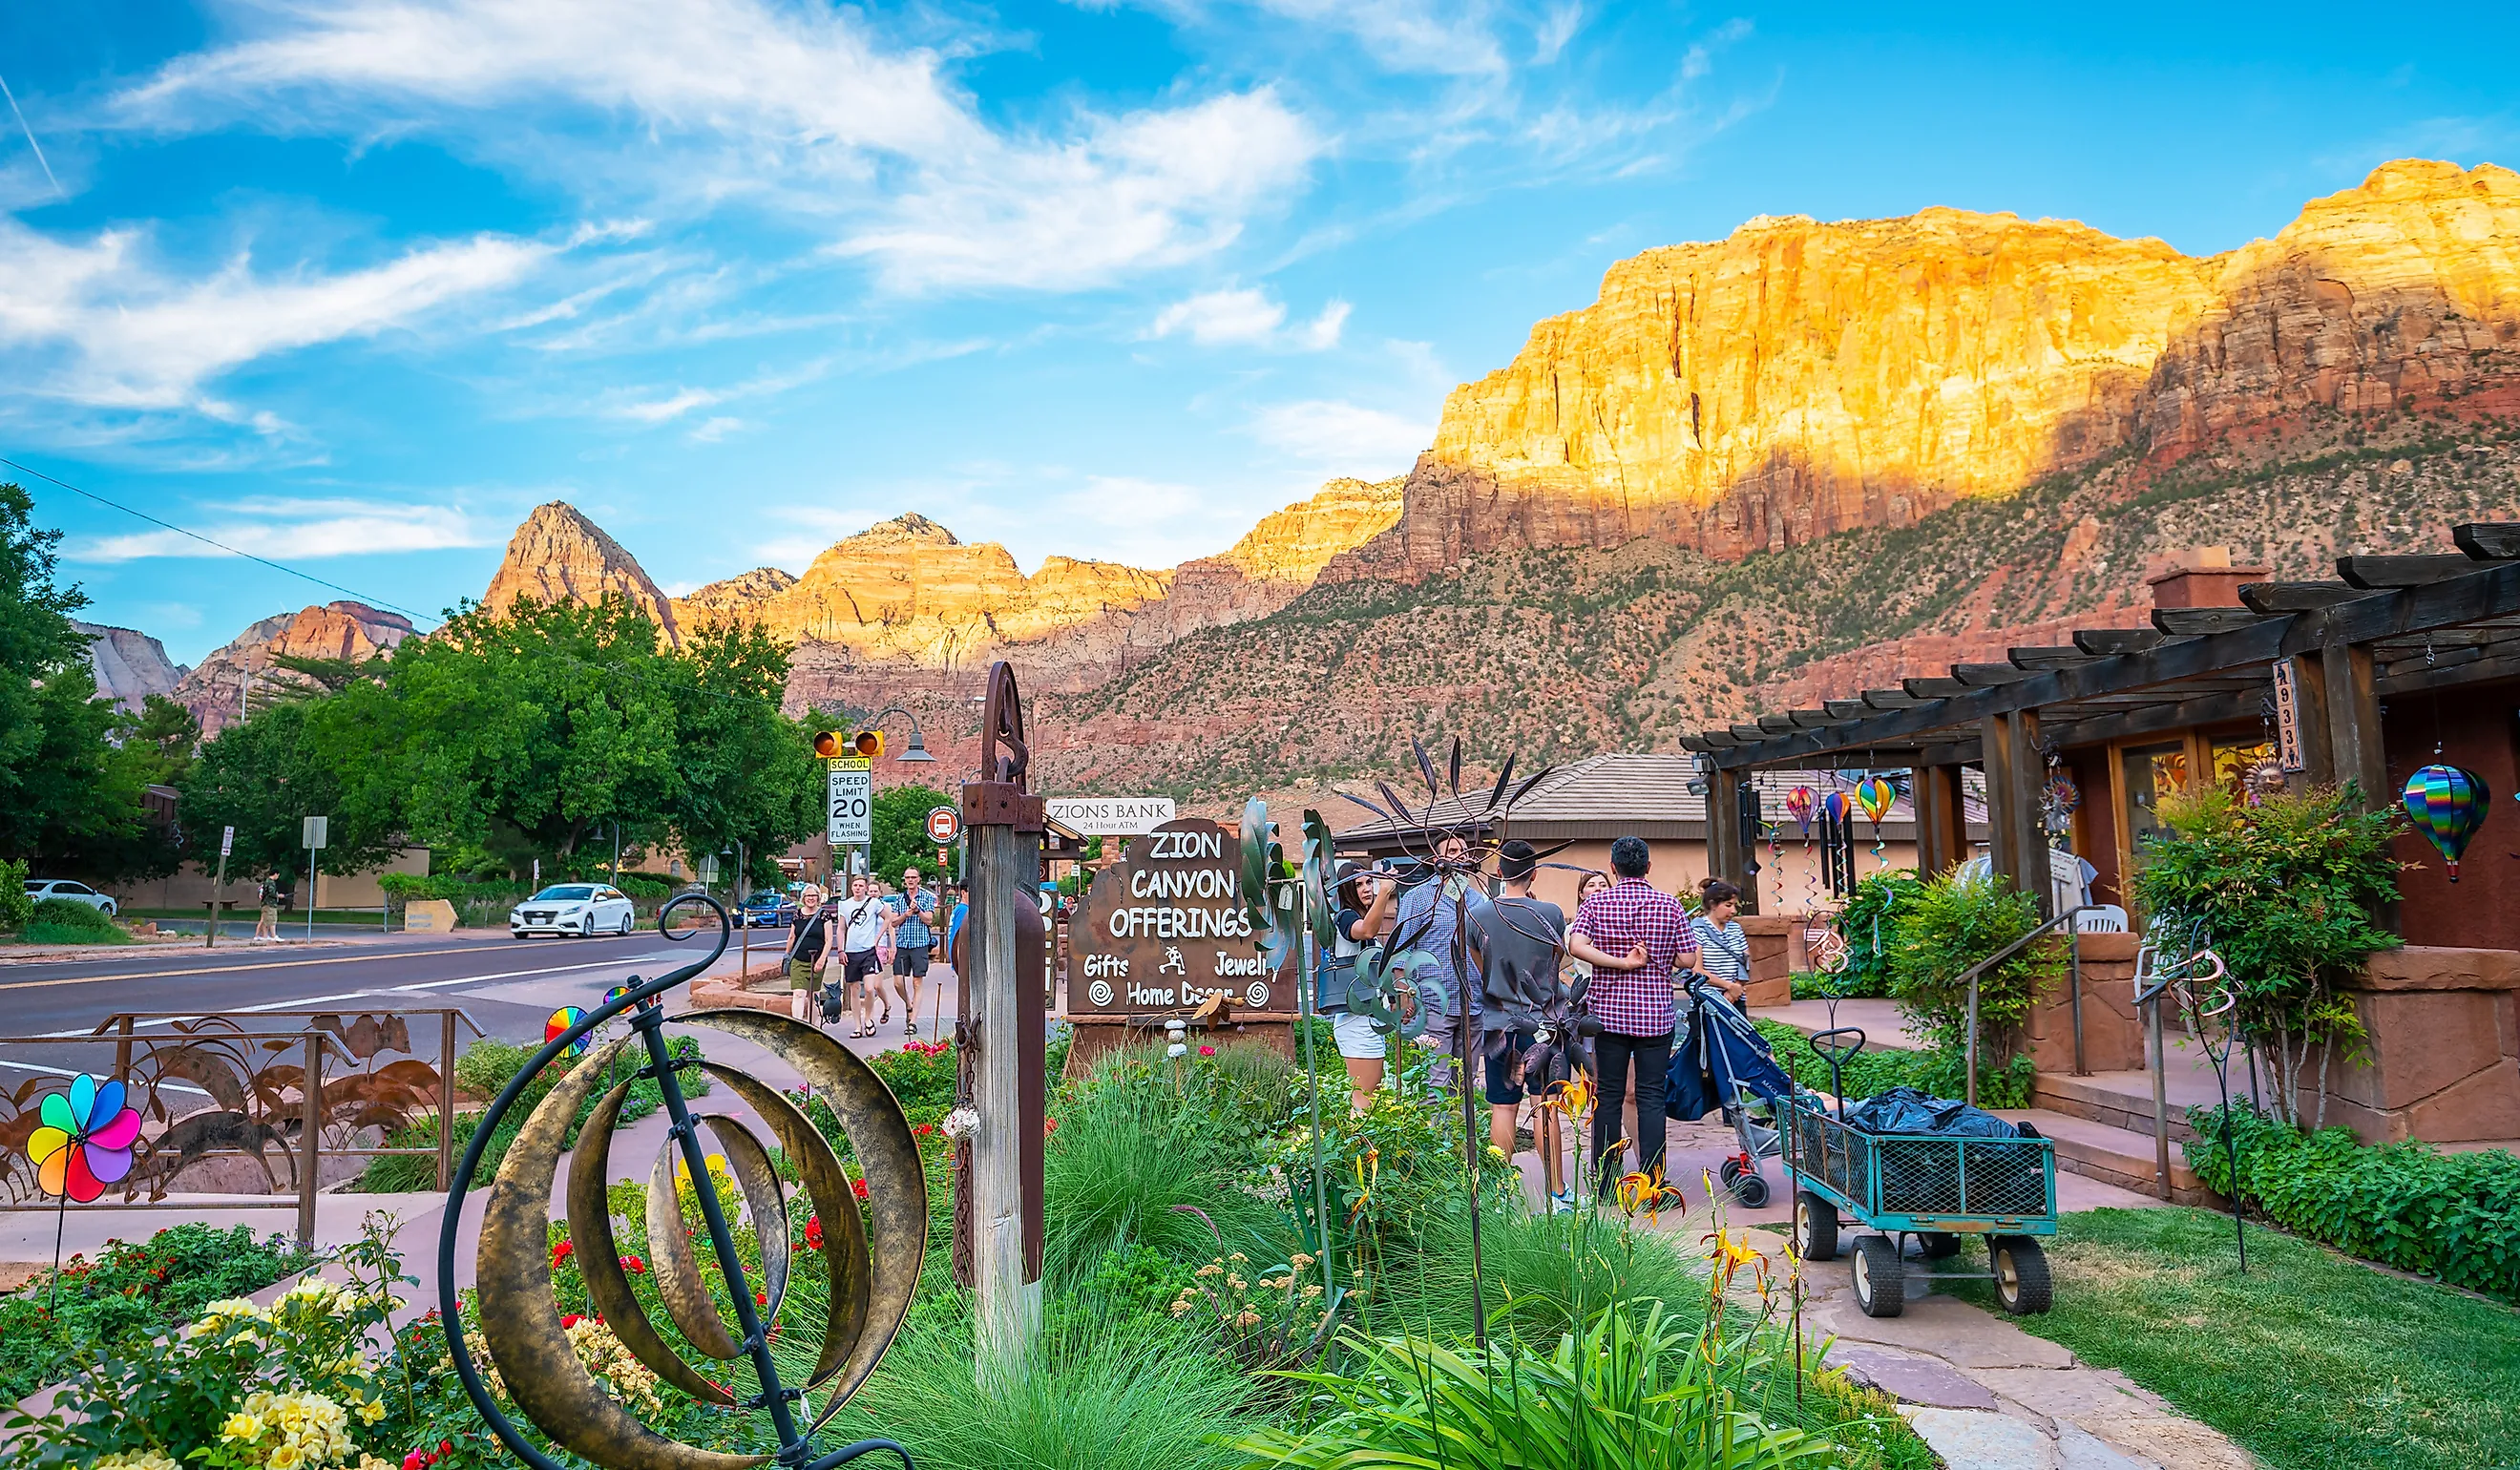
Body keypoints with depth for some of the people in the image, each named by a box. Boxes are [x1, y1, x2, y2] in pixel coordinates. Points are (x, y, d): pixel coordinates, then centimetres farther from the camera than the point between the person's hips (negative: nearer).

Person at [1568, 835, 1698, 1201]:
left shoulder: (1597, 903, -2)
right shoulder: (1670, 905, -1)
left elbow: (1576, 945, -17)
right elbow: (1688, 959, -2)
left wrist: (1623, 962, -11)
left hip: (1609, 1011, 0)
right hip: (1655, 1014, 0)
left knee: (1609, 1095, 7)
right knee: (1651, 1097, 4)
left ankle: (1604, 1183, 12)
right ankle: (1652, 1184, 3)